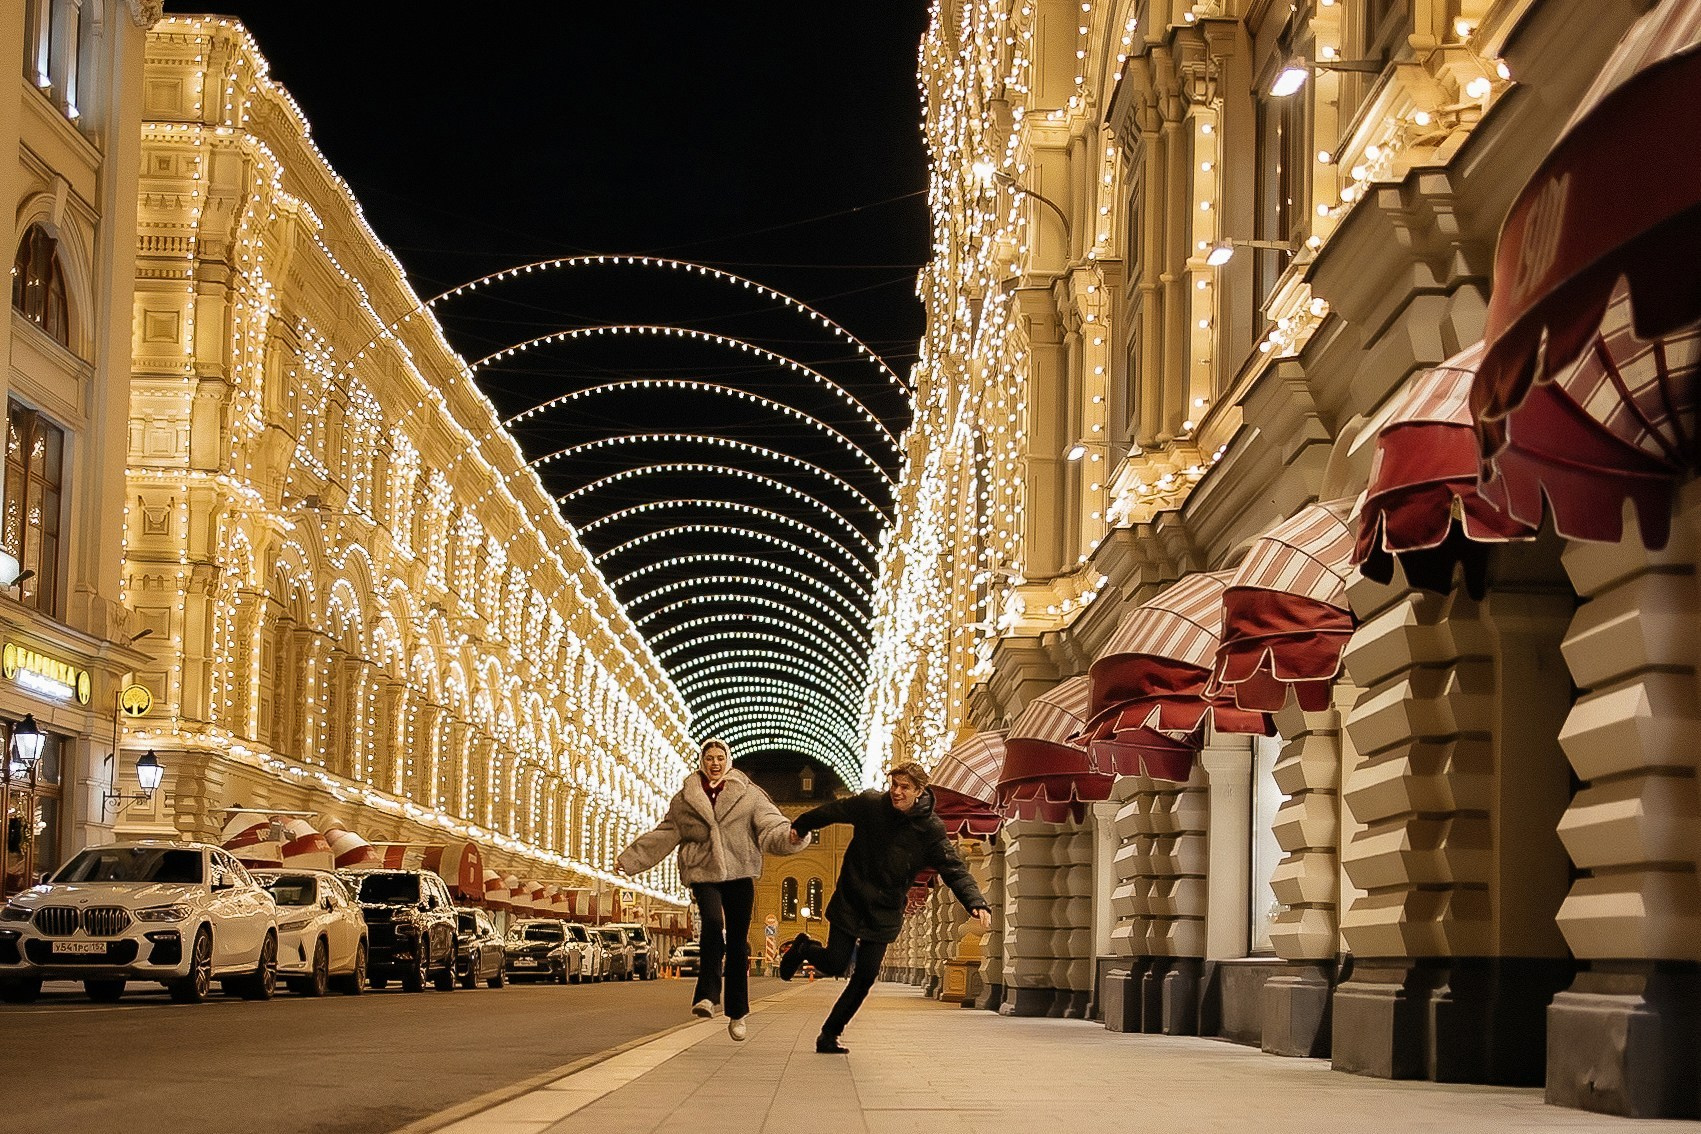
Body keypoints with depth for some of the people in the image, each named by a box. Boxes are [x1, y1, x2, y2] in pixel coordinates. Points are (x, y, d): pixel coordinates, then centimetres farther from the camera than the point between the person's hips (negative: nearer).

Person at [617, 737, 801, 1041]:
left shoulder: (748, 794, 5)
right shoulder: (685, 799, 10)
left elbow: (770, 827, -6)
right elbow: (663, 835, 16)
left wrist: (790, 837, -27)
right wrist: (629, 859, 14)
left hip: (739, 874, 0)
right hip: (703, 873, 0)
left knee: (738, 942, 3)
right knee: (712, 924, -28)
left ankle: (737, 1013, 13)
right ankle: (707, 996, -26)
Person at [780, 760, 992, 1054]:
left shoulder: (930, 830, -11)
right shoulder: (870, 804, -10)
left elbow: (954, 870, -14)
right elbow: (831, 812, 7)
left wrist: (977, 903, -30)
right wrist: (800, 827, 23)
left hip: (885, 914, 1)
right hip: (849, 902, -1)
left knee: (864, 979, -2)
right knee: (835, 965, -6)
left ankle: (829, 1035, 13)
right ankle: (804, 948, 29)